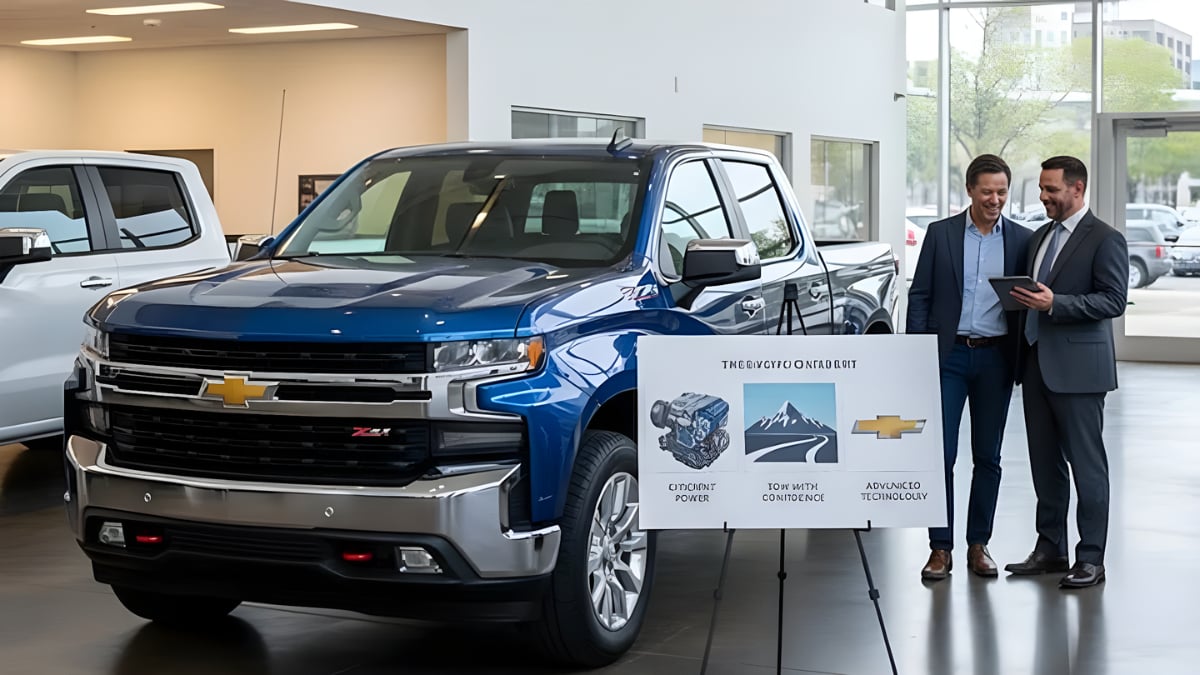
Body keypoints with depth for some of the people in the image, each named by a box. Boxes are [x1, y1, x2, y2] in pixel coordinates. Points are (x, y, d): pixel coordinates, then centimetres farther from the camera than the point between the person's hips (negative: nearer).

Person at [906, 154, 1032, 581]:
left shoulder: (1021, 240, 5)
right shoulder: (940, 233, 2)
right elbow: (919, 296, 3)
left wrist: (1024, 362, -2)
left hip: (995, 357, 2)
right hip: (948, 355, -1)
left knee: (988, 457, 7)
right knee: (940, 453, -4)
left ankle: (978, 545, 17)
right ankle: (940, 548, 3)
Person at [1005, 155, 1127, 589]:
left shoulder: (1105, 240, -7)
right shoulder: (1041, 236, 17)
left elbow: (1113, 300, -15)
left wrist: (1053, 303, -23)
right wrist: (1022, 300, 3)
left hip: (1077, 367, -8)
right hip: (1036, 363, 8)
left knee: (1087, 464, -2)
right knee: (1044, 461, 12)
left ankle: (1091, 558, 4)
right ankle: (1050, 548, 21)